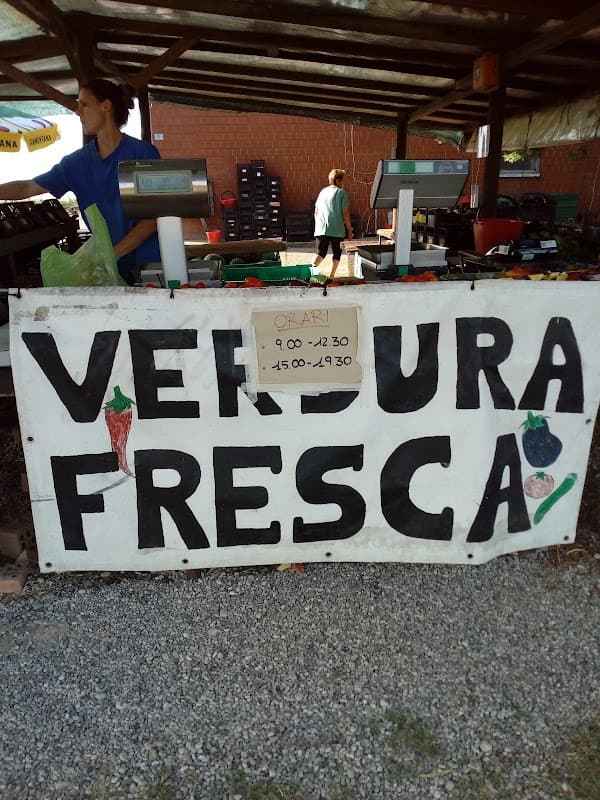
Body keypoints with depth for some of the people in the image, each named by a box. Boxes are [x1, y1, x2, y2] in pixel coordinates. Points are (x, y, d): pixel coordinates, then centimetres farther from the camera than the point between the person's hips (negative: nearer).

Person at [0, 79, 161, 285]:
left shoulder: (143, 153, -7)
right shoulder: (77, 162, 6)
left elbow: (154, 215, -12)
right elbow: (28, 188, 9)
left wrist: (114, 253, -19)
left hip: (150, 262, -4)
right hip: (110, 266, 4)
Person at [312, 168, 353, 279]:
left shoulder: (322, 192, 15)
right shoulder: (341, 192, -2)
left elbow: (316, 212, 17)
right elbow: (345, 213, -7)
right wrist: (349, 230, -1)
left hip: (321, 229, 4)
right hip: (336, 229, -4)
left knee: (320, 253, 5)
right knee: (337, 253, 11)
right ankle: (331, 276, 8)